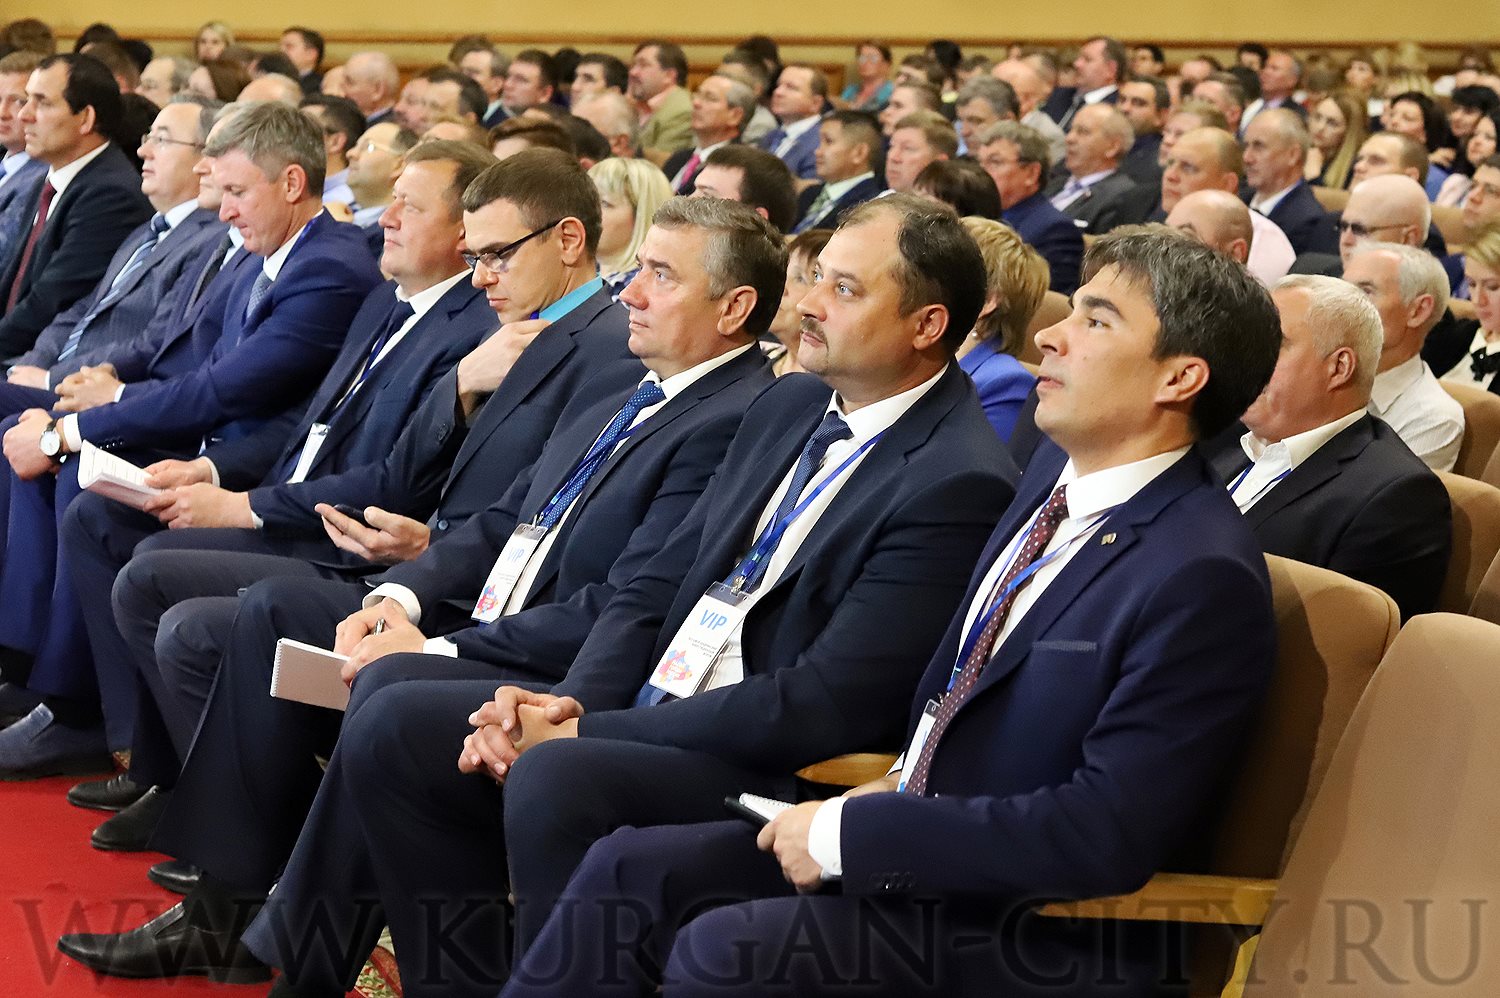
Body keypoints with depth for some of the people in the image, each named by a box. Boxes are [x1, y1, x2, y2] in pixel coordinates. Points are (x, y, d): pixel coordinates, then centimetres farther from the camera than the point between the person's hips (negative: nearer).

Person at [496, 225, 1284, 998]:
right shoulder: (1056, 469, 9)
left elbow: (1107, 835, -25)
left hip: (1034, 934, -9)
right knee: (629, 869, -3)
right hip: (919, 833, 9)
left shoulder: (1204, 578, -20)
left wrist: (852, 831, -20)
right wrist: (898, 790, 8)